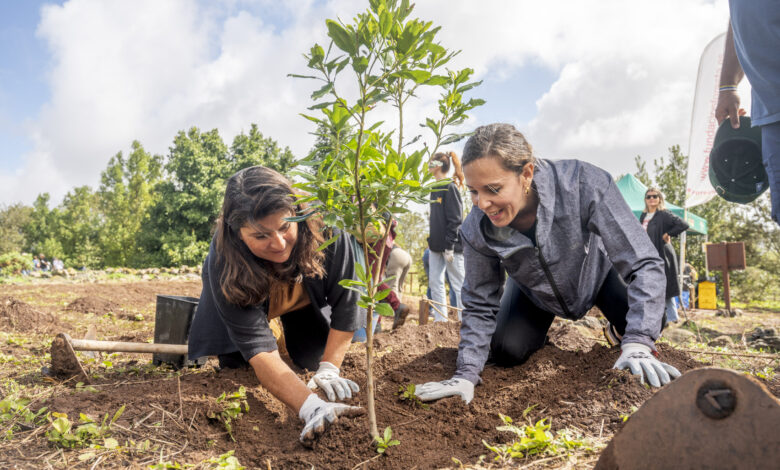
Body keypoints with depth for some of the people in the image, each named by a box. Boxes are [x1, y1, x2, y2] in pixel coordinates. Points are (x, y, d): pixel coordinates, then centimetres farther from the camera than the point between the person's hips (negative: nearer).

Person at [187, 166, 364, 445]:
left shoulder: (325, 231, -41)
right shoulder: (224, 264, -42)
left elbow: (345, 304, -27)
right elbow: (258, 350, -48)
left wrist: (328, 368, -32)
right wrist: (310, 407, -61)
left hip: (306, 300, 1)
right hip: (247, 291, 0)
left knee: (313, 360, -4)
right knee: (233, 361, -10)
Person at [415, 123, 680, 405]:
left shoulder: (584, 185, -42)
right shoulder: (476, 230, -31)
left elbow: (645, 265, -37)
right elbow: (479, 306, -18)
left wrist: (637, 345, -46)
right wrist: (466, 375, -27)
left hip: (597, 269, -1)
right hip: (536, 291, 2)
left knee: (642, 322, -23)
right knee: (506, 354, -7)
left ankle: (617, 330, 15)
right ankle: (540, 327, 28)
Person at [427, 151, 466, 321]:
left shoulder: (450, 188, -10)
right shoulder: (435, 189, 15)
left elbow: (455, 219, -16)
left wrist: (450, 246, -19)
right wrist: (431, 242, 14)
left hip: (451, 245, -9)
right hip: (436, 246, 9)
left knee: (458, 284, -3)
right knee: (435, 282, 8)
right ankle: (440, 320, 15)